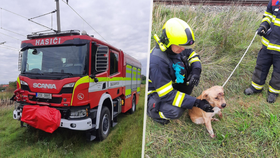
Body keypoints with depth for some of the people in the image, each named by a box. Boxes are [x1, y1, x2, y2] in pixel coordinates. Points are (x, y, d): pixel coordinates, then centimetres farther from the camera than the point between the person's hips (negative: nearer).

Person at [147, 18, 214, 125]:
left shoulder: (176, 47, -13)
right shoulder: (157, 62, -36)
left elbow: (193, 56, 5)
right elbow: (167, 94, -32)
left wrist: (196, 71, -19)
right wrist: (196, 103, -31)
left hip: (174, 85, 7)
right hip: (157, 92, -7)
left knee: (191, 70, -8)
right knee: (175, 111, -32)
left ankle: (183, 97, 8)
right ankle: (151, 109, 0)